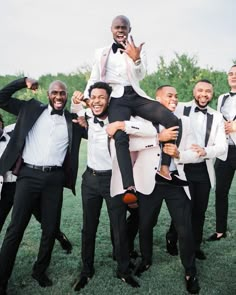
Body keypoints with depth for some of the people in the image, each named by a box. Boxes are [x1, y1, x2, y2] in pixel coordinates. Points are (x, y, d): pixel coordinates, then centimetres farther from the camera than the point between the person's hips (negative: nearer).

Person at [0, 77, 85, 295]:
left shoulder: (73, 120, 10)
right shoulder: (31, 109, 8)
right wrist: (24, 82, 1)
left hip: (54, 178, 2)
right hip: (29, 175, -2)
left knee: (50, 229, 9)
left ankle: (40, 271, 29)